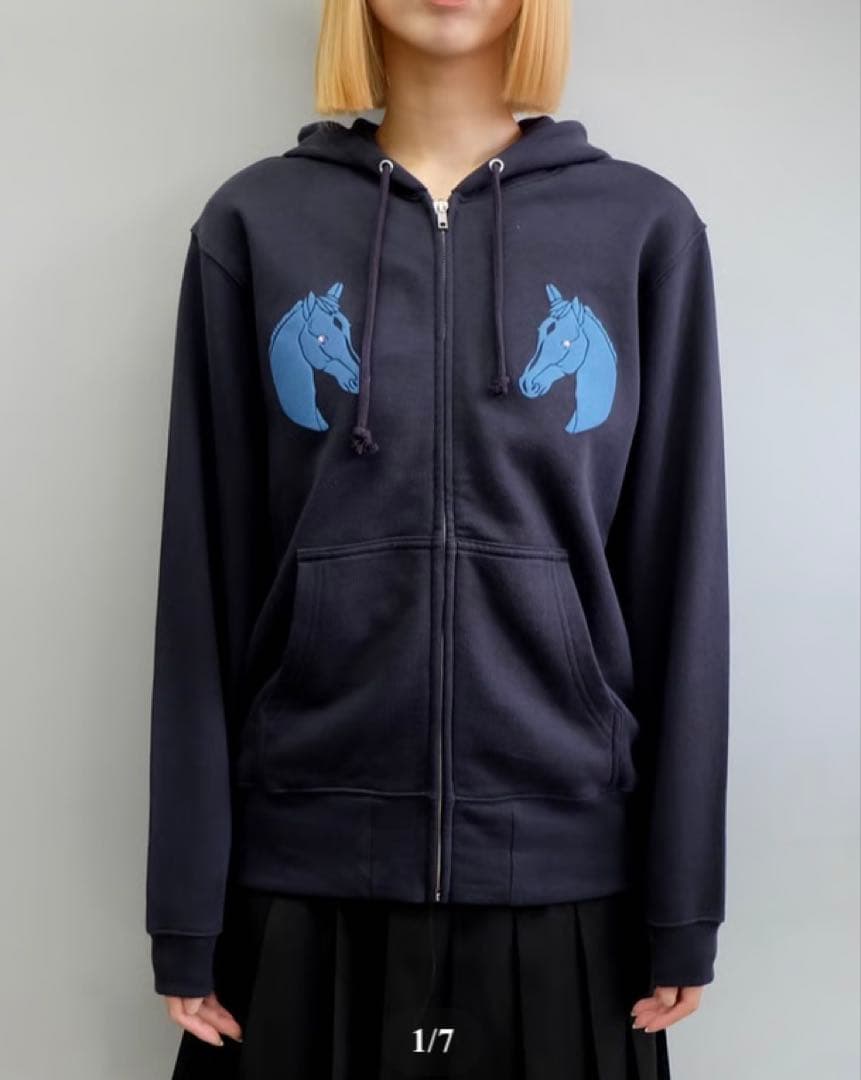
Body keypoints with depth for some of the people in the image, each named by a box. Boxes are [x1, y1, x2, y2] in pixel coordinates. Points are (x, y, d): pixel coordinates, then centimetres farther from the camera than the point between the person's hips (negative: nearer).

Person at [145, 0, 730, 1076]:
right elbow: (204, 578, 0)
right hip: (304, 866, 0)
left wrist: (683, 905, -1)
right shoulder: (254, 222, 1)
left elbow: (680, 578, 0)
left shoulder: (646, 227, 1)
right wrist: (188, 905, -1)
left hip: (565, 865, 0)